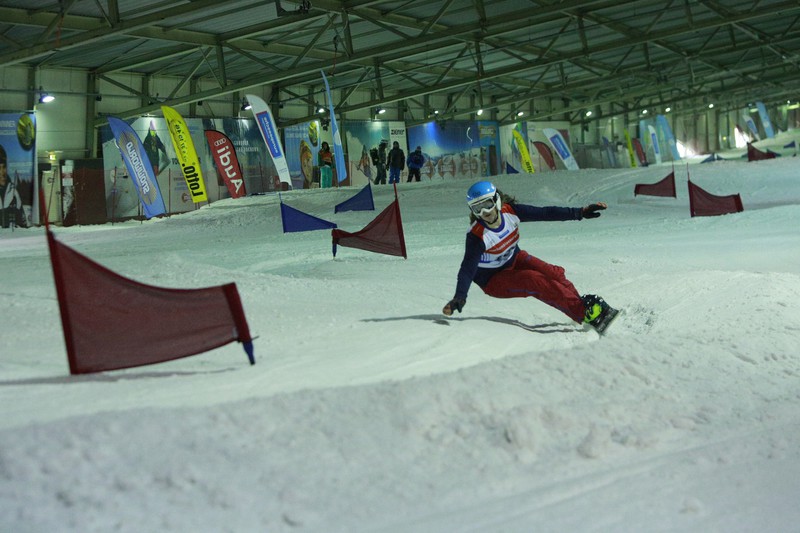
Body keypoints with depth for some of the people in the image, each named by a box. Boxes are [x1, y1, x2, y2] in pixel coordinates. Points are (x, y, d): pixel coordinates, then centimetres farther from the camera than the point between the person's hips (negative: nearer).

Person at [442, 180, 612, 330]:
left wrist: (581, 212, -14)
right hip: (493, 280, -6)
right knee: (535, 281, -27)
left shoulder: (510, 212, -16)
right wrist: (459, 297, -49)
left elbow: (546, 213, -13)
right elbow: (468, 269, -34)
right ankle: (584, 313, -31)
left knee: (553, 273, -18)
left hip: (514, 260, 6)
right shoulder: (477, 236, -28)